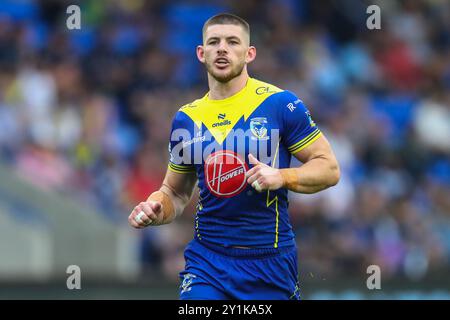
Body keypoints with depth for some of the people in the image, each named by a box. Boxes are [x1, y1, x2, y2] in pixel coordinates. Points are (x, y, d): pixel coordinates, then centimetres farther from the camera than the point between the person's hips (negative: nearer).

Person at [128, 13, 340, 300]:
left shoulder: (281, 104, -5)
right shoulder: (186, 119, 8)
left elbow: (329, 169, -3)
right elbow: (175, 192, 18)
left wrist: (281, 177, -19)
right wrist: (156, 209, -4)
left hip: (271, 263, -2)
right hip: (207, 262, 2)